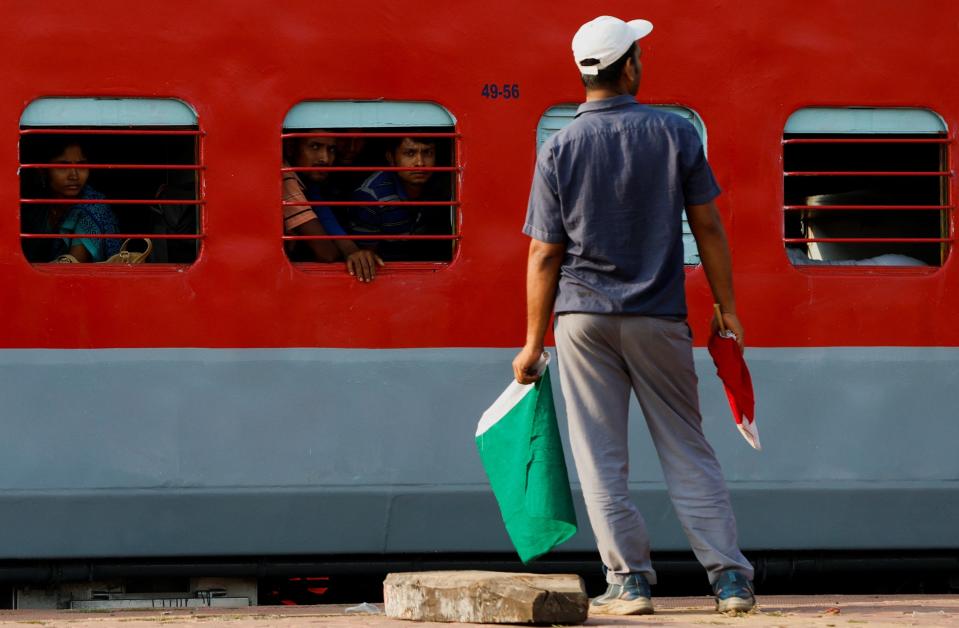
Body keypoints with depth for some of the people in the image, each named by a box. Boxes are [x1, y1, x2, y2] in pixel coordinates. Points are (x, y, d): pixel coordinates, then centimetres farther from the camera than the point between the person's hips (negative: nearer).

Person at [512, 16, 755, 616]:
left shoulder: (560, 150, -3)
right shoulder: (676, 133, -2)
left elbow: (545, 256, -3)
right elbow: (708, 228, 0)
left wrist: (533, 343, 4)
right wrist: (727, 308, 8)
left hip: (584, 318, -1)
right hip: (660, 319, 1)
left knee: (602, 460, 5)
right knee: (688, 452, 7)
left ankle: (631, 580, 1)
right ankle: (731, 577, 2)